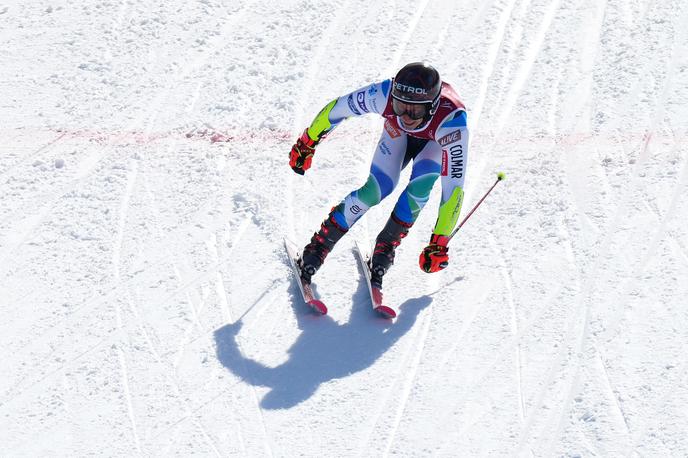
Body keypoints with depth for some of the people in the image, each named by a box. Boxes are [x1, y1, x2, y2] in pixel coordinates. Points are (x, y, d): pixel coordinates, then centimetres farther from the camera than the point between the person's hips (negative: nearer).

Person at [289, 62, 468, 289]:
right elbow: (337, 108, -23)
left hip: (436, 139, -1)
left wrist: (439, 242, -41)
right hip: (397, 131, 1)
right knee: (376, 188, -18)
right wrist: (308, 142, -9)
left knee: (422, 181, -30)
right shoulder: (385, 94, -41)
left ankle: (387, 243, -7)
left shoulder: (451, 121, -44)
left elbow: (454, 185, -41)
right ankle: (320, 245, -1)